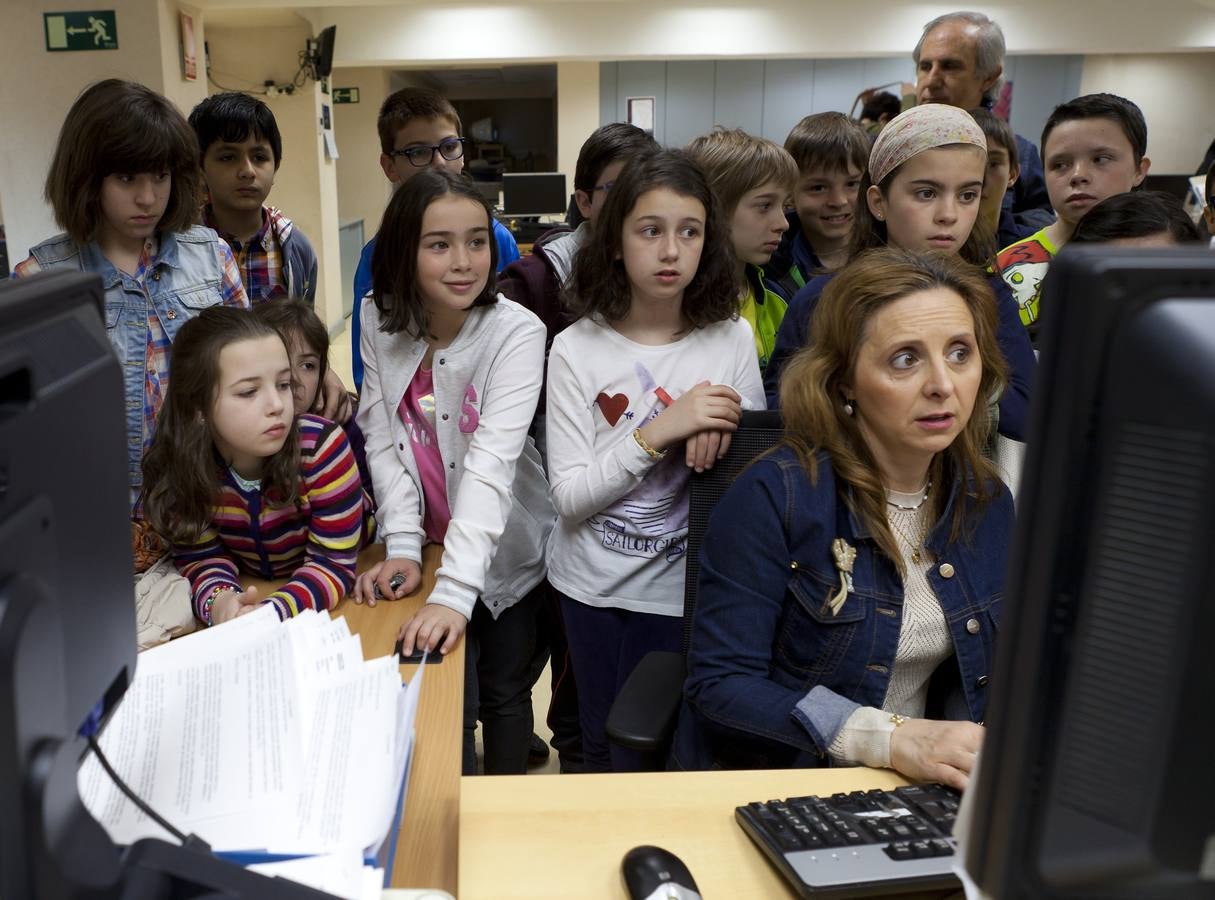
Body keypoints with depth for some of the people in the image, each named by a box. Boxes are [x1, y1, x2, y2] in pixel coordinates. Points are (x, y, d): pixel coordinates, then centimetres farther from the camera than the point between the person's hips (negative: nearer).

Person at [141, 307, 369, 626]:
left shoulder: (323, 447, -24)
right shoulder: (179, 466, -16)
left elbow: (335, 562, -21)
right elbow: (202, 556, -7)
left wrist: (271, 612, -38)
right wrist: (219, 602, -29)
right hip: (249, 592, 1)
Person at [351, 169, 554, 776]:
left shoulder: (517, 333, -22)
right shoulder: (380, 322, -9)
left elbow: (492, 462, -32)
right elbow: (382, 437, -8)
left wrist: (455, 591, -40)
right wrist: (403, 545, -19)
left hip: (505, 550, -2)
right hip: (428, 545, 2)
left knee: (505, 691, 13)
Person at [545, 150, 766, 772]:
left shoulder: (731, 341, -7)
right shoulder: (577, 348, -10)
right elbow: (569, 497, -15)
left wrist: (719, 435, -21)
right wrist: (661, 430, -26)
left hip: (684, 588, 0)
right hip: (593, 585, 1)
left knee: (647, 755, 10)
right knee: (601, 745, 21)